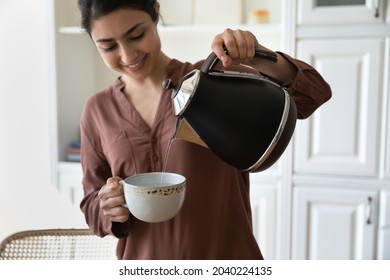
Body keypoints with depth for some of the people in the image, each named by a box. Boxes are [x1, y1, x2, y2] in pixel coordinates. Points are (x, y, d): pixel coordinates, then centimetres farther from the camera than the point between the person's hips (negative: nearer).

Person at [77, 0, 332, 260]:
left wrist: (255, 57, -29)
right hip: (143, 264, 2)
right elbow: (92, 204, 5)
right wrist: (111, 210, -17)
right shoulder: (98, 111, -1)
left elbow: (312, 94, -13)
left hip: (227, 258, -2)